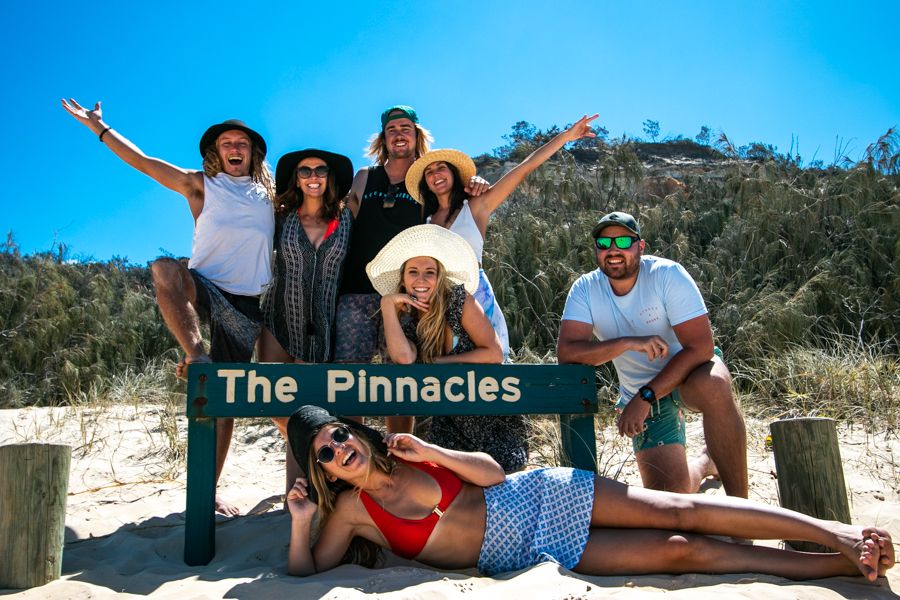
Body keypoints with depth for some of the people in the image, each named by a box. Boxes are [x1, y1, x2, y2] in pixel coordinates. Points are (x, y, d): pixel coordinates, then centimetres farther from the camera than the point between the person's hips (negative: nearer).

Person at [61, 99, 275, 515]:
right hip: (204, 289, -2)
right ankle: (195, 355, -36)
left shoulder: (270, 194, 15)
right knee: (164, 269, -36)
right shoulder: (201, 184, 9)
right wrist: (98, 126, 8)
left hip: (245, 305, 2)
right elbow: (141, 161, 8)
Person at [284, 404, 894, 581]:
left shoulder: (404, 455, 2)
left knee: (678, 512, -9)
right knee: (681, 551, -8)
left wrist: (432, 451, -12)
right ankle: (844, 566, -1)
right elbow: (304, 572, -3)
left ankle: (838, 533, 1)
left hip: (537, 495, 2)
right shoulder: (348, 512, -1)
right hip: (531, 554, -2)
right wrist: (300, 521, -20)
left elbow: (492, 471, 2)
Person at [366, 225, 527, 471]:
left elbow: (494, 354, -15)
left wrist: (438, 363, -15)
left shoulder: (457, 298, -13)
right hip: (450, 421, 3)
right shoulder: (406, 320, -3)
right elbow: (403, 357, -26)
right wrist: (387, 304, -19)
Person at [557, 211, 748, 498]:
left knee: (713, 384, -39)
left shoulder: (667, 274, -19)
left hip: (690, 372, -2)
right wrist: (629, 343, -34)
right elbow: (566, 352, -22)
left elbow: (700, 347, -24)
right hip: (640, 392, 3)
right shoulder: (585, 289, -11)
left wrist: (645, 398, -28)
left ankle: (739, 502, -20)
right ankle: (703, 465, 28)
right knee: (669, 492, -10)